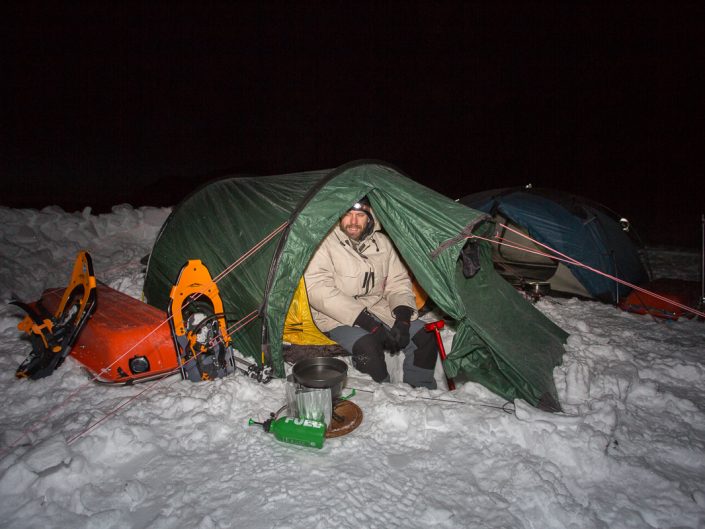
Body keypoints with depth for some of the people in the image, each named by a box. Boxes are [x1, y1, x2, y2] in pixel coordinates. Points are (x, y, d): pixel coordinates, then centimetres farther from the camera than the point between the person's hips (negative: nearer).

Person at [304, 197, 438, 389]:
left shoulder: (381, 242, 6)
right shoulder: (324, 243, -11)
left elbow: (398, 282, 9)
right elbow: (319, 291, -21)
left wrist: (403, 317, -12)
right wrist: (368, 322, -26)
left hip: (378, 307, 6)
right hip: (339, 317, -5)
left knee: (424, 336, -10)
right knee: (368, 347, -33)